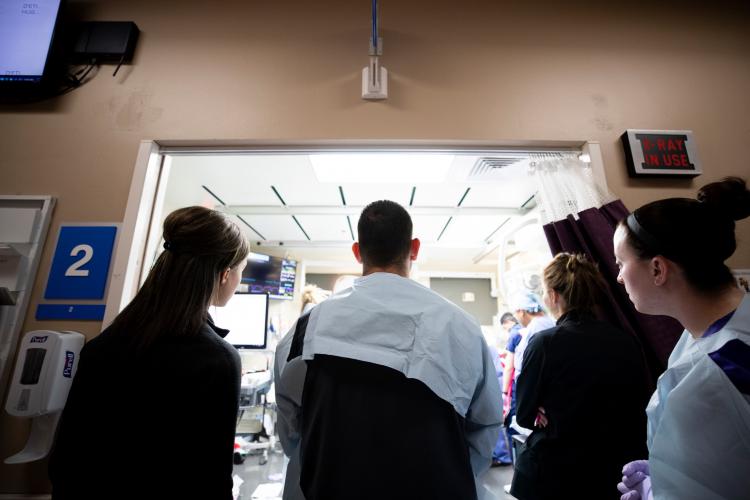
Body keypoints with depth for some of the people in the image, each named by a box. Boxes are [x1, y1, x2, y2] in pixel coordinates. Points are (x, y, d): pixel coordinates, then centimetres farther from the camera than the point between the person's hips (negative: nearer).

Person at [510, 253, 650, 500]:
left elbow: (524, 415, -12)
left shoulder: (544, 343, -21)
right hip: (615, 471, 4)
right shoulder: (628, 344, -8)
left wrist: (553, 417, 1)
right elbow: (638, 412, 4)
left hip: (554, 476, -3)